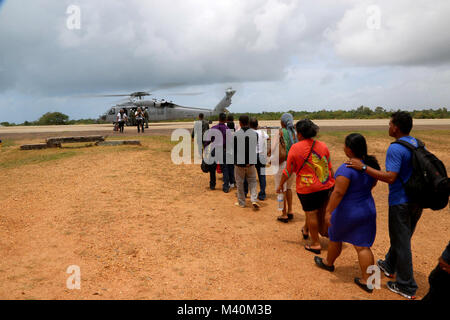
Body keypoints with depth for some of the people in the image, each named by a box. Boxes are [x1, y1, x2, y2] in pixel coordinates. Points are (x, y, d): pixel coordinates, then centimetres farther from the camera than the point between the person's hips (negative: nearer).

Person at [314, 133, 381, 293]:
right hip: (368, 210, 6)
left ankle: (328, 263, 43)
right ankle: (366, 281, 12)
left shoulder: (347, 169, -28)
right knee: (362, 246, 11)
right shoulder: (372, 164, -4)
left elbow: (338, 192, -29)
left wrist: (328, 211, -22)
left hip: (347, 213, -6)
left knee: (335, 238, 20)